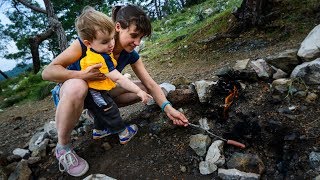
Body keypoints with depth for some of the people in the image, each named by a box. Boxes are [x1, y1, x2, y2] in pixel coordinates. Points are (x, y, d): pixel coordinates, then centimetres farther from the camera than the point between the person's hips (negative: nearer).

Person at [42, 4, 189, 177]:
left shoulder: (130, 55, -13)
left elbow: (150, 85, -13)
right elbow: (47, 72, -27)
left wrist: (168, 108, -27)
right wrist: (82, 75, -43)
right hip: (68, 91, -4)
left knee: (142, 89, -8)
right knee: (77, 87, -42)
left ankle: (99, 113, 5)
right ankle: (63, 147, -18)